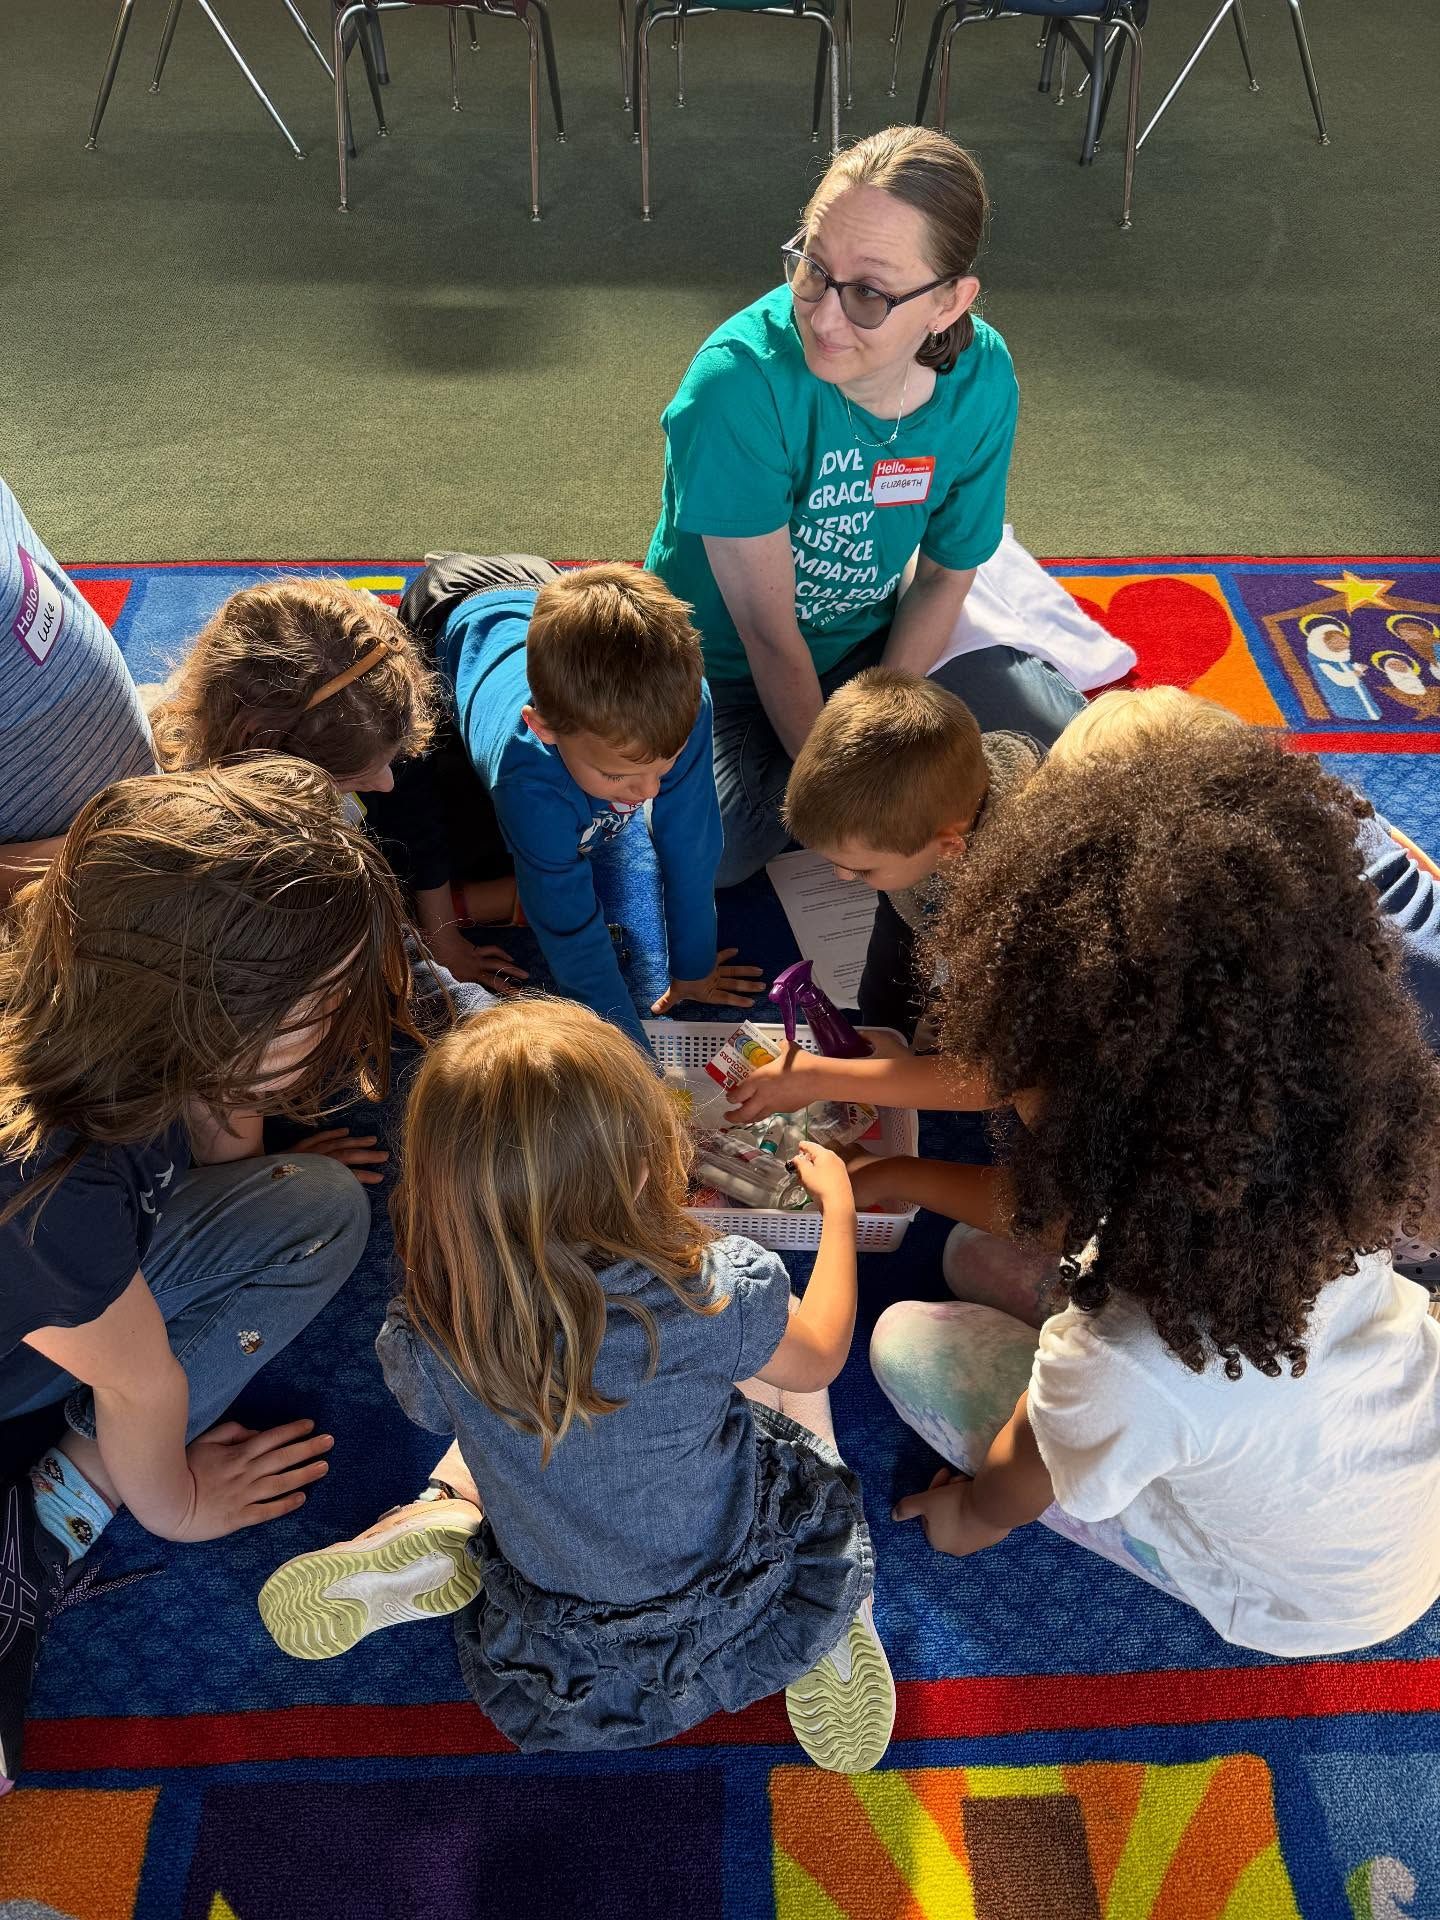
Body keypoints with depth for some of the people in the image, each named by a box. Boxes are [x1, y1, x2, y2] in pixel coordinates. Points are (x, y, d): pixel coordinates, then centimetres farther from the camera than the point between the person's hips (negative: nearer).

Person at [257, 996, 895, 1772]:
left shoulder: (427, 1342, -28)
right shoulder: (715, 1298, -34)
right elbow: (819, 1356, -9)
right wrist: (838, 1205, 6)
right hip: (730, 1607, -1)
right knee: (784, 1362, 22)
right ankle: (825, 1623, 8)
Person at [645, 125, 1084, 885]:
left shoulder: (980, 378, -17)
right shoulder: (739, 379, -31)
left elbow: (947, 573, -4)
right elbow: (769, 636, -25)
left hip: (870, 648, 3)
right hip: (723, 672, -3)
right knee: (700, 848, -29)